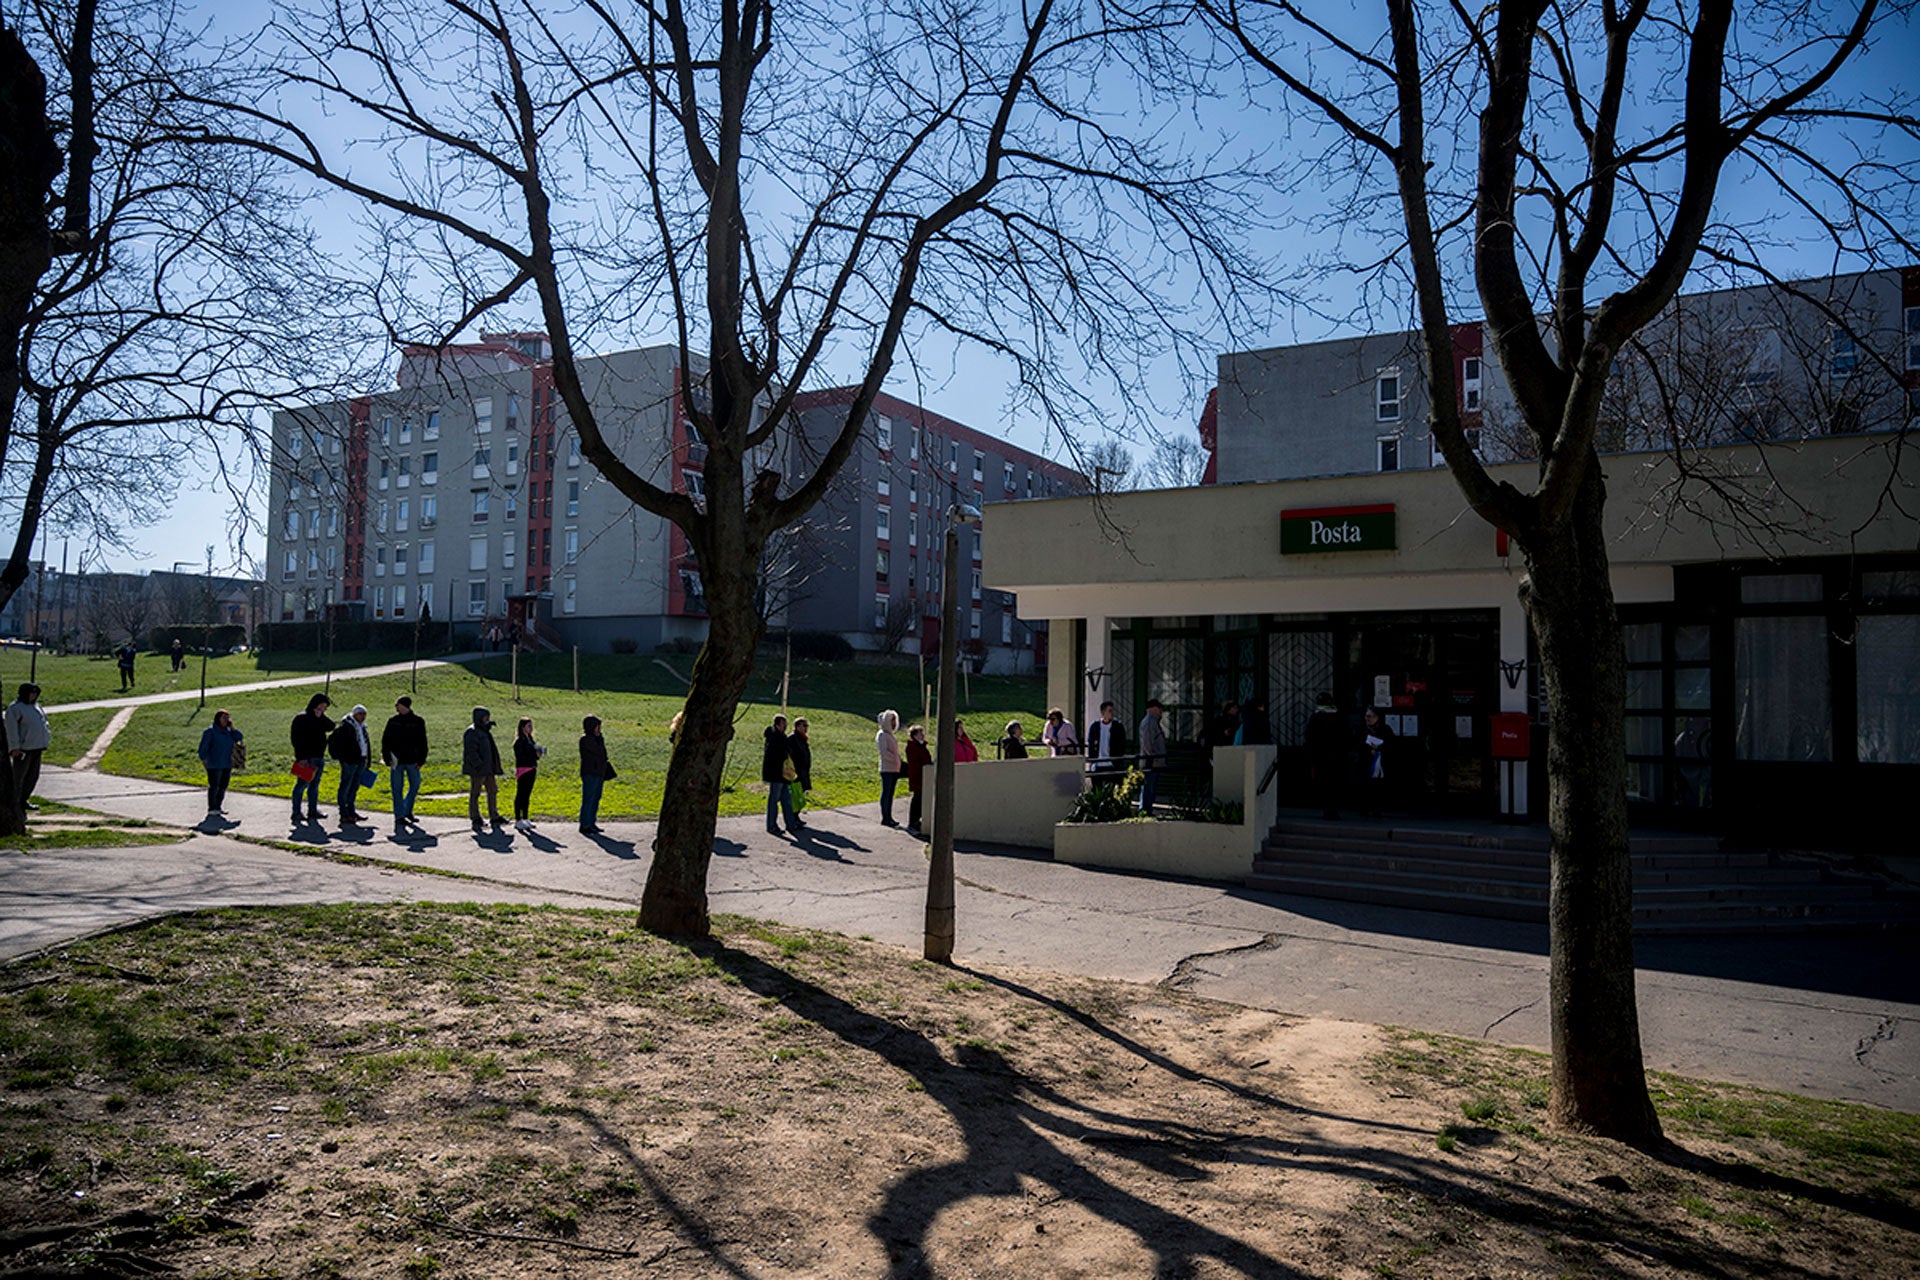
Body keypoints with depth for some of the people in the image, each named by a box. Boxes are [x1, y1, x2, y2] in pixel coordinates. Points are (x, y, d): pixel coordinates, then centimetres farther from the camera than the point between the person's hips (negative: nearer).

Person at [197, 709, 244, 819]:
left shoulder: (228, 731, 11)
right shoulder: (210, 731, -7)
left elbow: (240, 738, 3)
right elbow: (204, 745, -11)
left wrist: (232, 727, -2)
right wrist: (203, 758, -17)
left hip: (227, 764, 6)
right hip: (214, 764, -6)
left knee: (223, 786, 8)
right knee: (214, 786, -6)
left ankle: (218, 806, 17)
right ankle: (211, 809, -1)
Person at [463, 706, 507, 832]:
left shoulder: (484, 731, 17)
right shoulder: (472, 732, -13)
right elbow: (471, 752, -20)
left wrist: (494, 768, 20)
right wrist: (479, 765, -25)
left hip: (487, 769, 10)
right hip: (477, 770, -10)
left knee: (493, 791, 10)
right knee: (475, 794, -1)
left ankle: (494, 818, 15)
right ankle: (476, 821, 3)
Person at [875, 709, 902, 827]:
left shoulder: (890, 734, 18)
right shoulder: (882, 735, -9)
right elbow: (883, 752, -19)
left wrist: (898, 761, 10)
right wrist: (895, 759, -15)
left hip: (894, 769, 8)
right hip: (887, 769, -8)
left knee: (890, 793, 10)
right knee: (886, 793, -5)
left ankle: (889, 817, 14)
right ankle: (884, 818, -3)